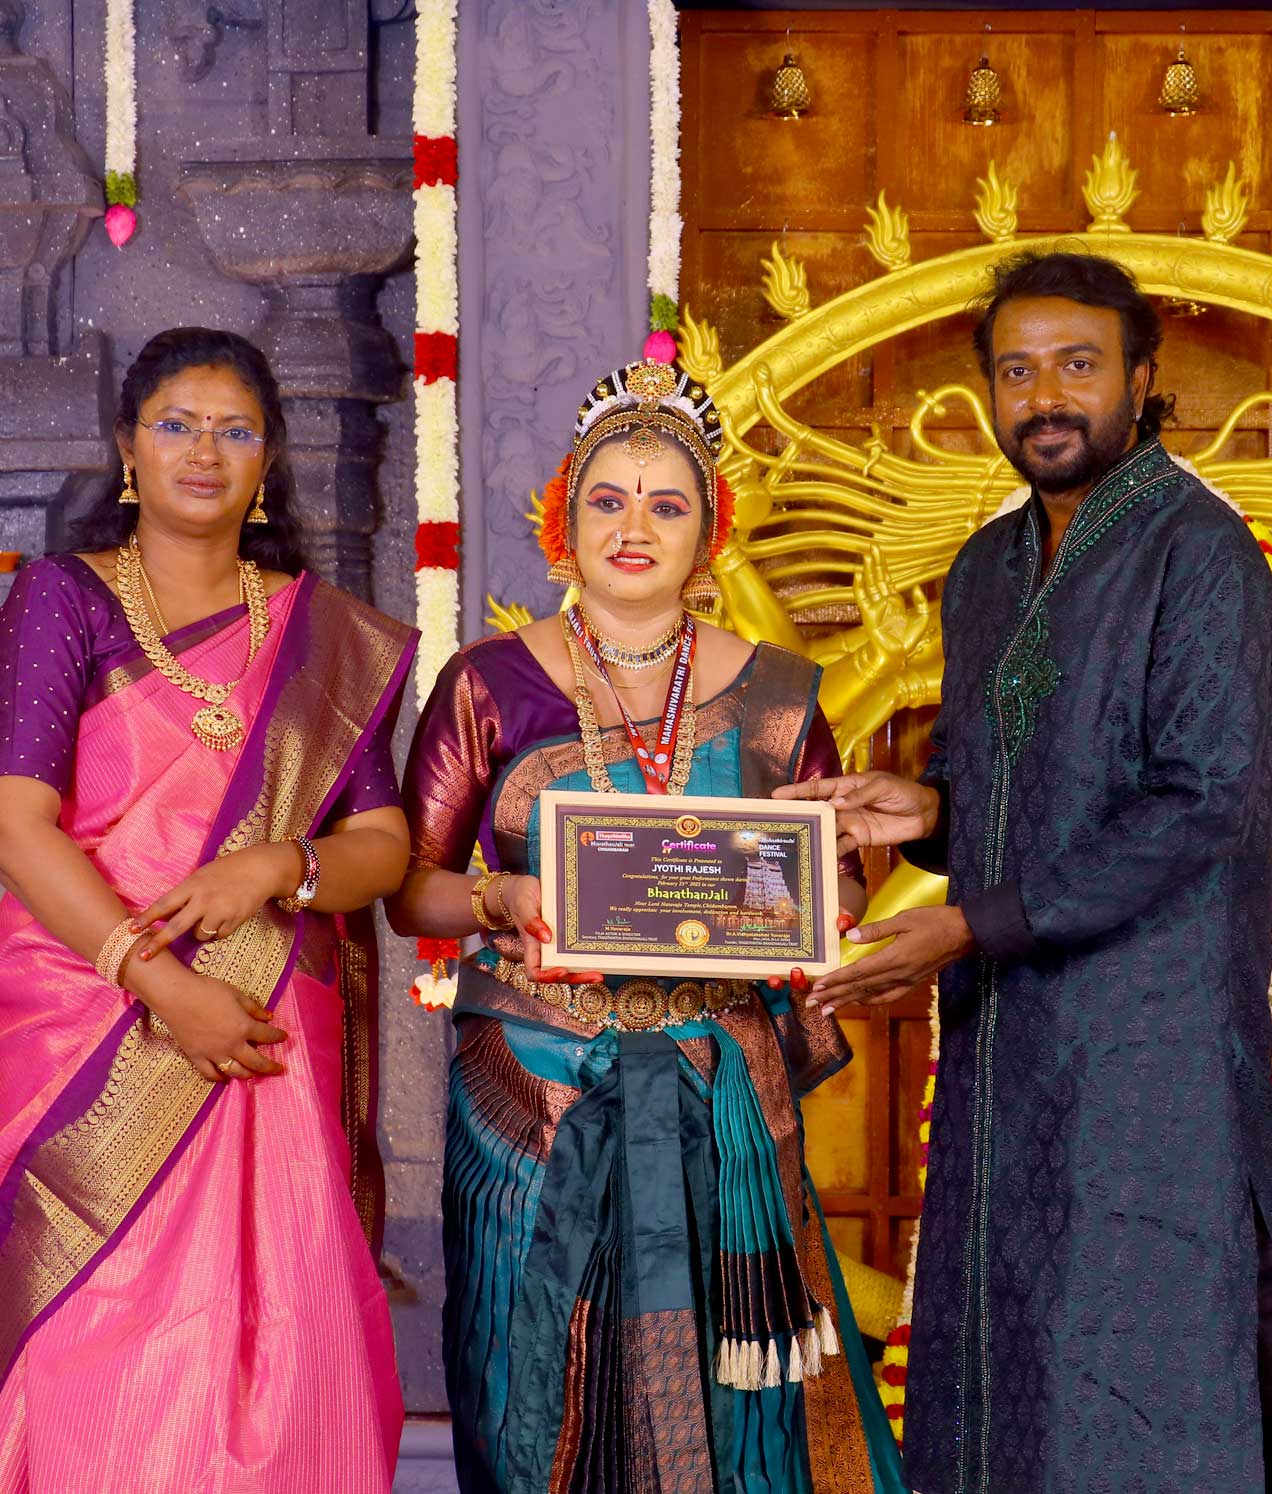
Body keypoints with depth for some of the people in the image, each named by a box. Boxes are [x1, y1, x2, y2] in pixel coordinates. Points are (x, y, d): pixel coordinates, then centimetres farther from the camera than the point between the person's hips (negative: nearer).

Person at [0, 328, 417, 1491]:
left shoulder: (324, 633, 12)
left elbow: (386, 846, 9)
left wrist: (274, 867, -13)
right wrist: (160, 985, -17)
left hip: (270, 1044, 2)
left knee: (267, 1352, -4)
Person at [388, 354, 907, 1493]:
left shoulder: (771, 695, 5)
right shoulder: (490, 683, 1)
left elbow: (839, 878, 12)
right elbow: (410, 886, 4)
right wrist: (505, 899, -16)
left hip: (721, 1089, 1)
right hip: (535, 1089, -1)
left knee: (722, 1395, 2)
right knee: (545, 1390, 3)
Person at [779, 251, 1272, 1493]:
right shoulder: (984, 571, 15)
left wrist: (974, 928, -19)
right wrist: (926, 812, -1)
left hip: (1147, 1038, -7)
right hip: (999, 1036, 8)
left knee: (1133, 1380, -4)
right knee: (989, 1359, 10)